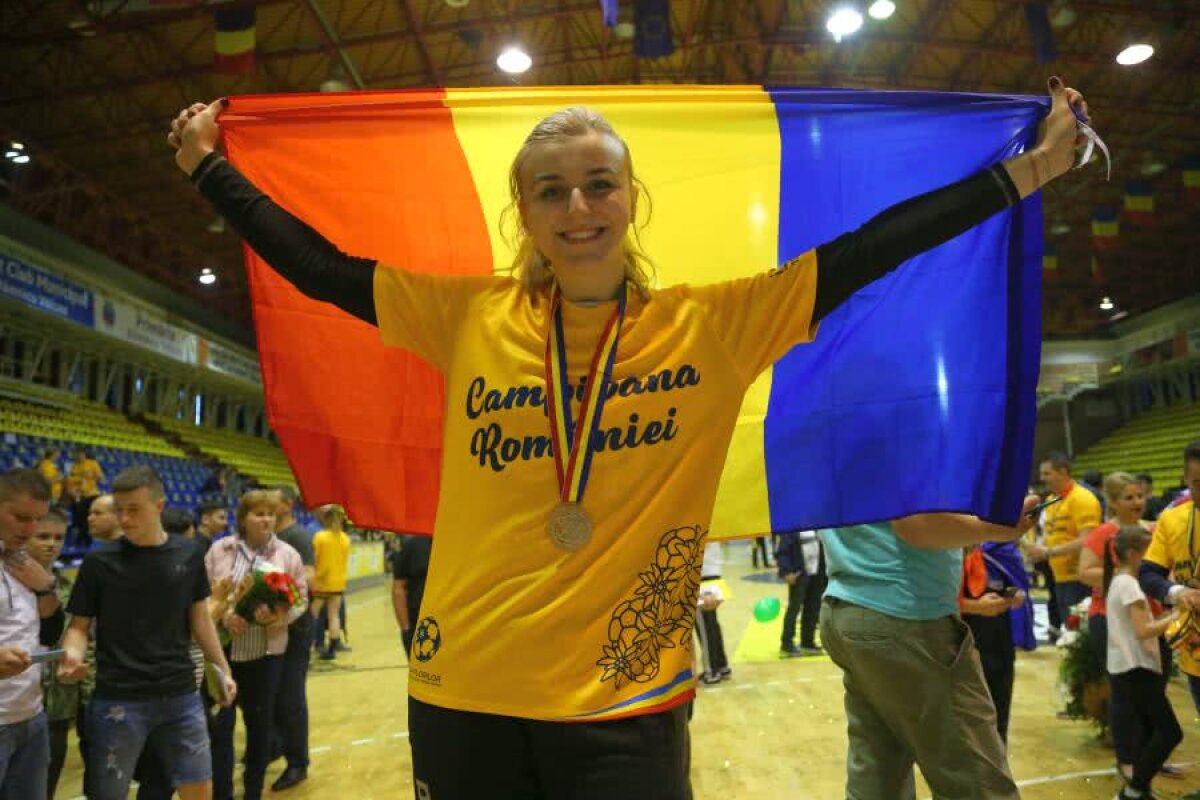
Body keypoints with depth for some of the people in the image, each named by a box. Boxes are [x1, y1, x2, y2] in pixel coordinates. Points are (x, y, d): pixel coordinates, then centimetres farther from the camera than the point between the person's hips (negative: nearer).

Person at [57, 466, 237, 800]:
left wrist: (223, 669, 10)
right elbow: (80, 625, -2)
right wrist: (73, 654, -23)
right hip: (118, 700, -2)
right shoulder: (99, 561, -6)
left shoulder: (189, 555, 1)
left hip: (180, 695, 2)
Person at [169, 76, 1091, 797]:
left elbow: (862, 254, 0)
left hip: (625, 702, -1)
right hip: (464, 691, 2)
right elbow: (319, 267, 8)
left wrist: (1027, 170, 3)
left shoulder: (713, 327, -1)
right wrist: (208, 164, 12)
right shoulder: (470, 319, 2)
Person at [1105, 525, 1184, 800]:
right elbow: (1143, 631, -22)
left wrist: (1166, 619, 3)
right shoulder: (1129, 583, -17)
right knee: (1170, 732, -4)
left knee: (1145, 728, 13)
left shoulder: (1116, 581, 13)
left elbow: (1137, 625, 12)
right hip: (1135, 668, -10)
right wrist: (1175, 616, -14)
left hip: (1125, 667, 10)